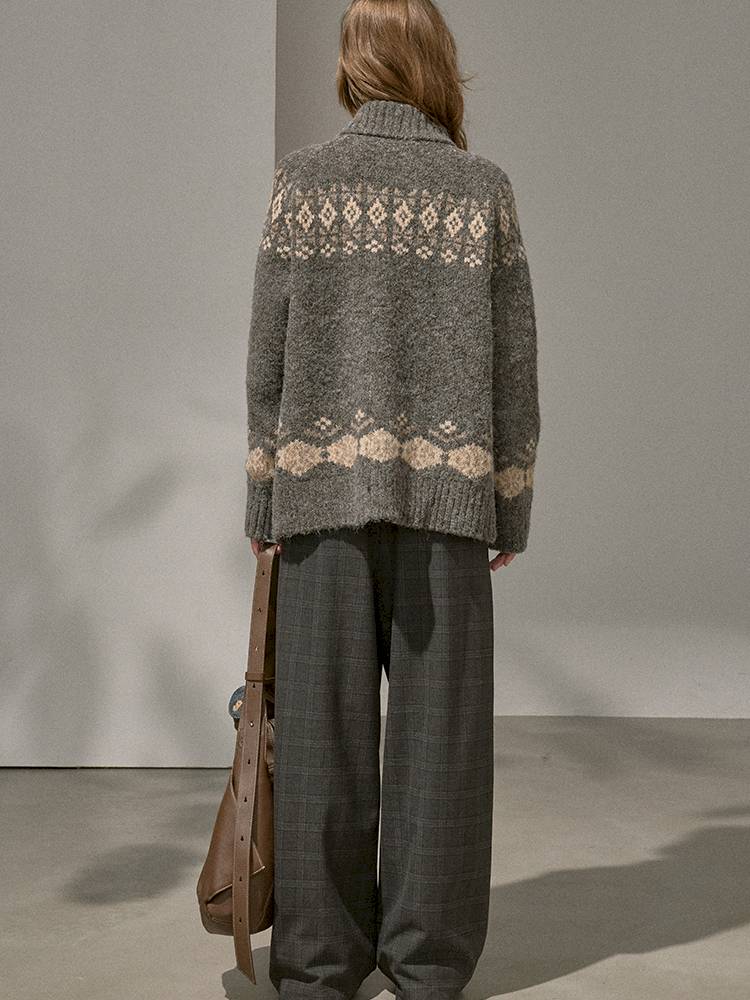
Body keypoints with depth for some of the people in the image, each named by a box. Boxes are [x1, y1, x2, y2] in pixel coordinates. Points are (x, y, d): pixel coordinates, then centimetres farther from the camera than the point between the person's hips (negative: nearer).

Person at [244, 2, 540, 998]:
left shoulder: (302, 178, 2)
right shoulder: (483, 186, 3)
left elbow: (270, 352, -1)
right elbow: (513, 363, 1)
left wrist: (262, 503, 5)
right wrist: (511, 507, 8)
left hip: (326, 485, 0)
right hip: (445, 485, 0)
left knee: (324, 728, 4)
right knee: (435, 726, 6)